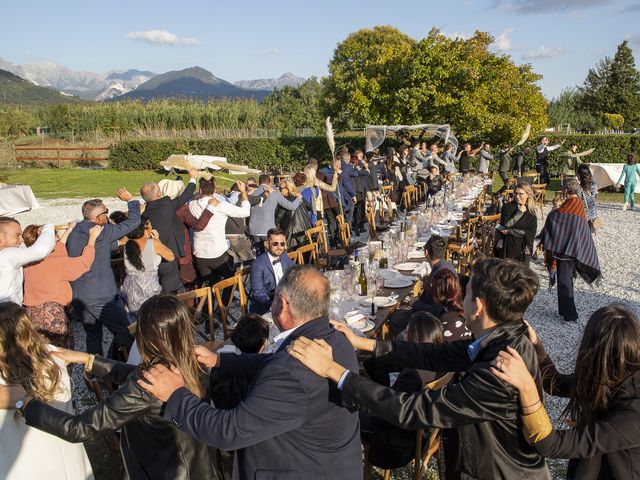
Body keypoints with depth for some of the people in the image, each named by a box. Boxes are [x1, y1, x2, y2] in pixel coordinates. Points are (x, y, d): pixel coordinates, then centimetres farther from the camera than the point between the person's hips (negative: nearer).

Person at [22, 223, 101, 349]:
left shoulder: (28, 262, 4)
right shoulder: (54, 263, -16)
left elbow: (56, 253, 19)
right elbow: (85, 262, -12)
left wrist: (67, 232, 26)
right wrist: (92, 237, -1)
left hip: (32, 314, 7)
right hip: (52, 314, -7)